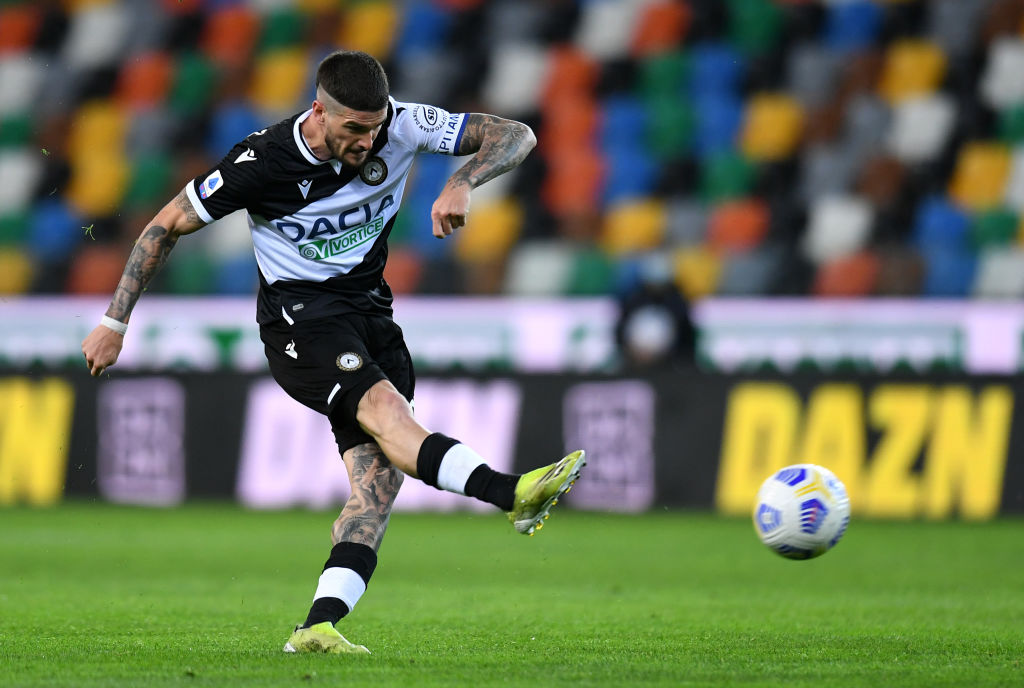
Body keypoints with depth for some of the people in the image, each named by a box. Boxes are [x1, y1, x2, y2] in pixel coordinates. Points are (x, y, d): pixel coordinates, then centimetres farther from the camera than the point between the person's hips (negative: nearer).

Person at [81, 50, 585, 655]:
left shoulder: (400, 126, -9)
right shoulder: (263, 162, -16)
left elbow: (516, 136, -8)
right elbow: (167, 226, -4)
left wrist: (461, 184, -28)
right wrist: (115, 322, -2)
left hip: (370, 312, 5)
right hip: (299, 318, -5)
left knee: (380, 480, -12)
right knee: (385, 409, -32)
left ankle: (318, 628, -17)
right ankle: (515, 494, -48)